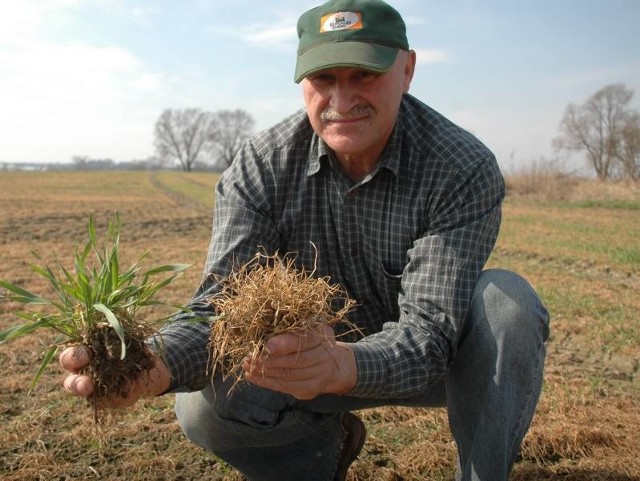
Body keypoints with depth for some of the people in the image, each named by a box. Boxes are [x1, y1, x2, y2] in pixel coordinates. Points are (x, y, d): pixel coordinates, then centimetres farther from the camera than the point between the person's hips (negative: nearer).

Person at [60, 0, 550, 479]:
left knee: (506, 301, -31)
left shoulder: (464, 169, -25)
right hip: (320, 351, 2)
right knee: (203, 407, -21)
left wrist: (342, 366, -54)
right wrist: (155, 364, -46)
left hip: (438, 358, -1)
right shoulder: (261, 166, -17)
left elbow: (429, 328, -32)